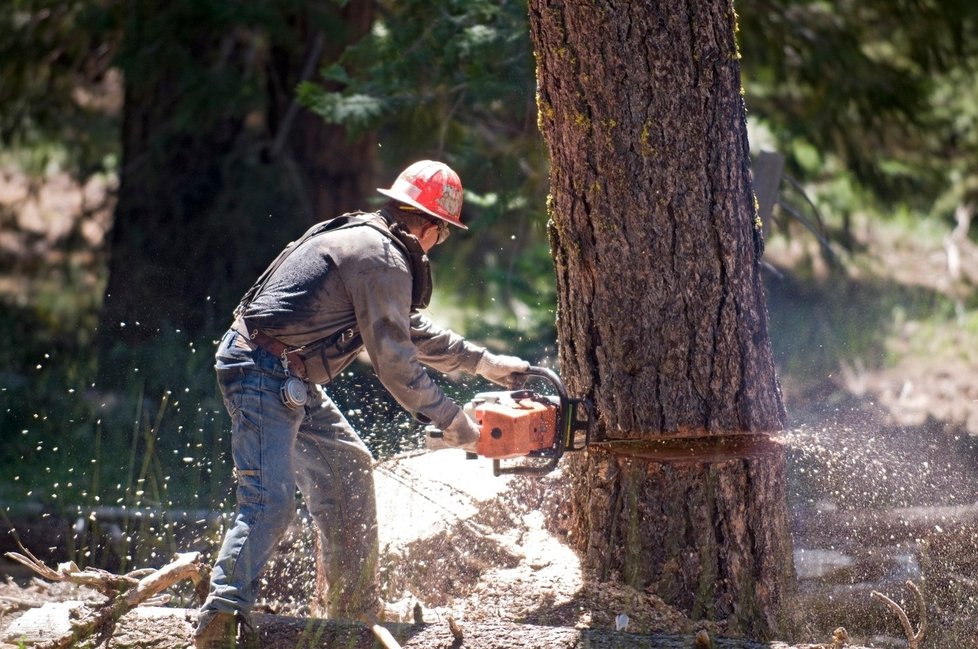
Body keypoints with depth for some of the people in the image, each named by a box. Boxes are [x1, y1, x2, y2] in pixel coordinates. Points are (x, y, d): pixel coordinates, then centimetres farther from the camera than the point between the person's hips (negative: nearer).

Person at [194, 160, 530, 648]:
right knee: (270, 501, -18)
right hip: (264, 373, -11)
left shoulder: (361, 237, 18)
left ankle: (355, 608, 22)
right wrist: (452, 421, -7)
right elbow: (393, 360, -15)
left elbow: (411, 332, 30)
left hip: (290, 381, 11)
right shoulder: (383, 260, -14)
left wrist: (485, 363, 31)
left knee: (347, 467, 17)